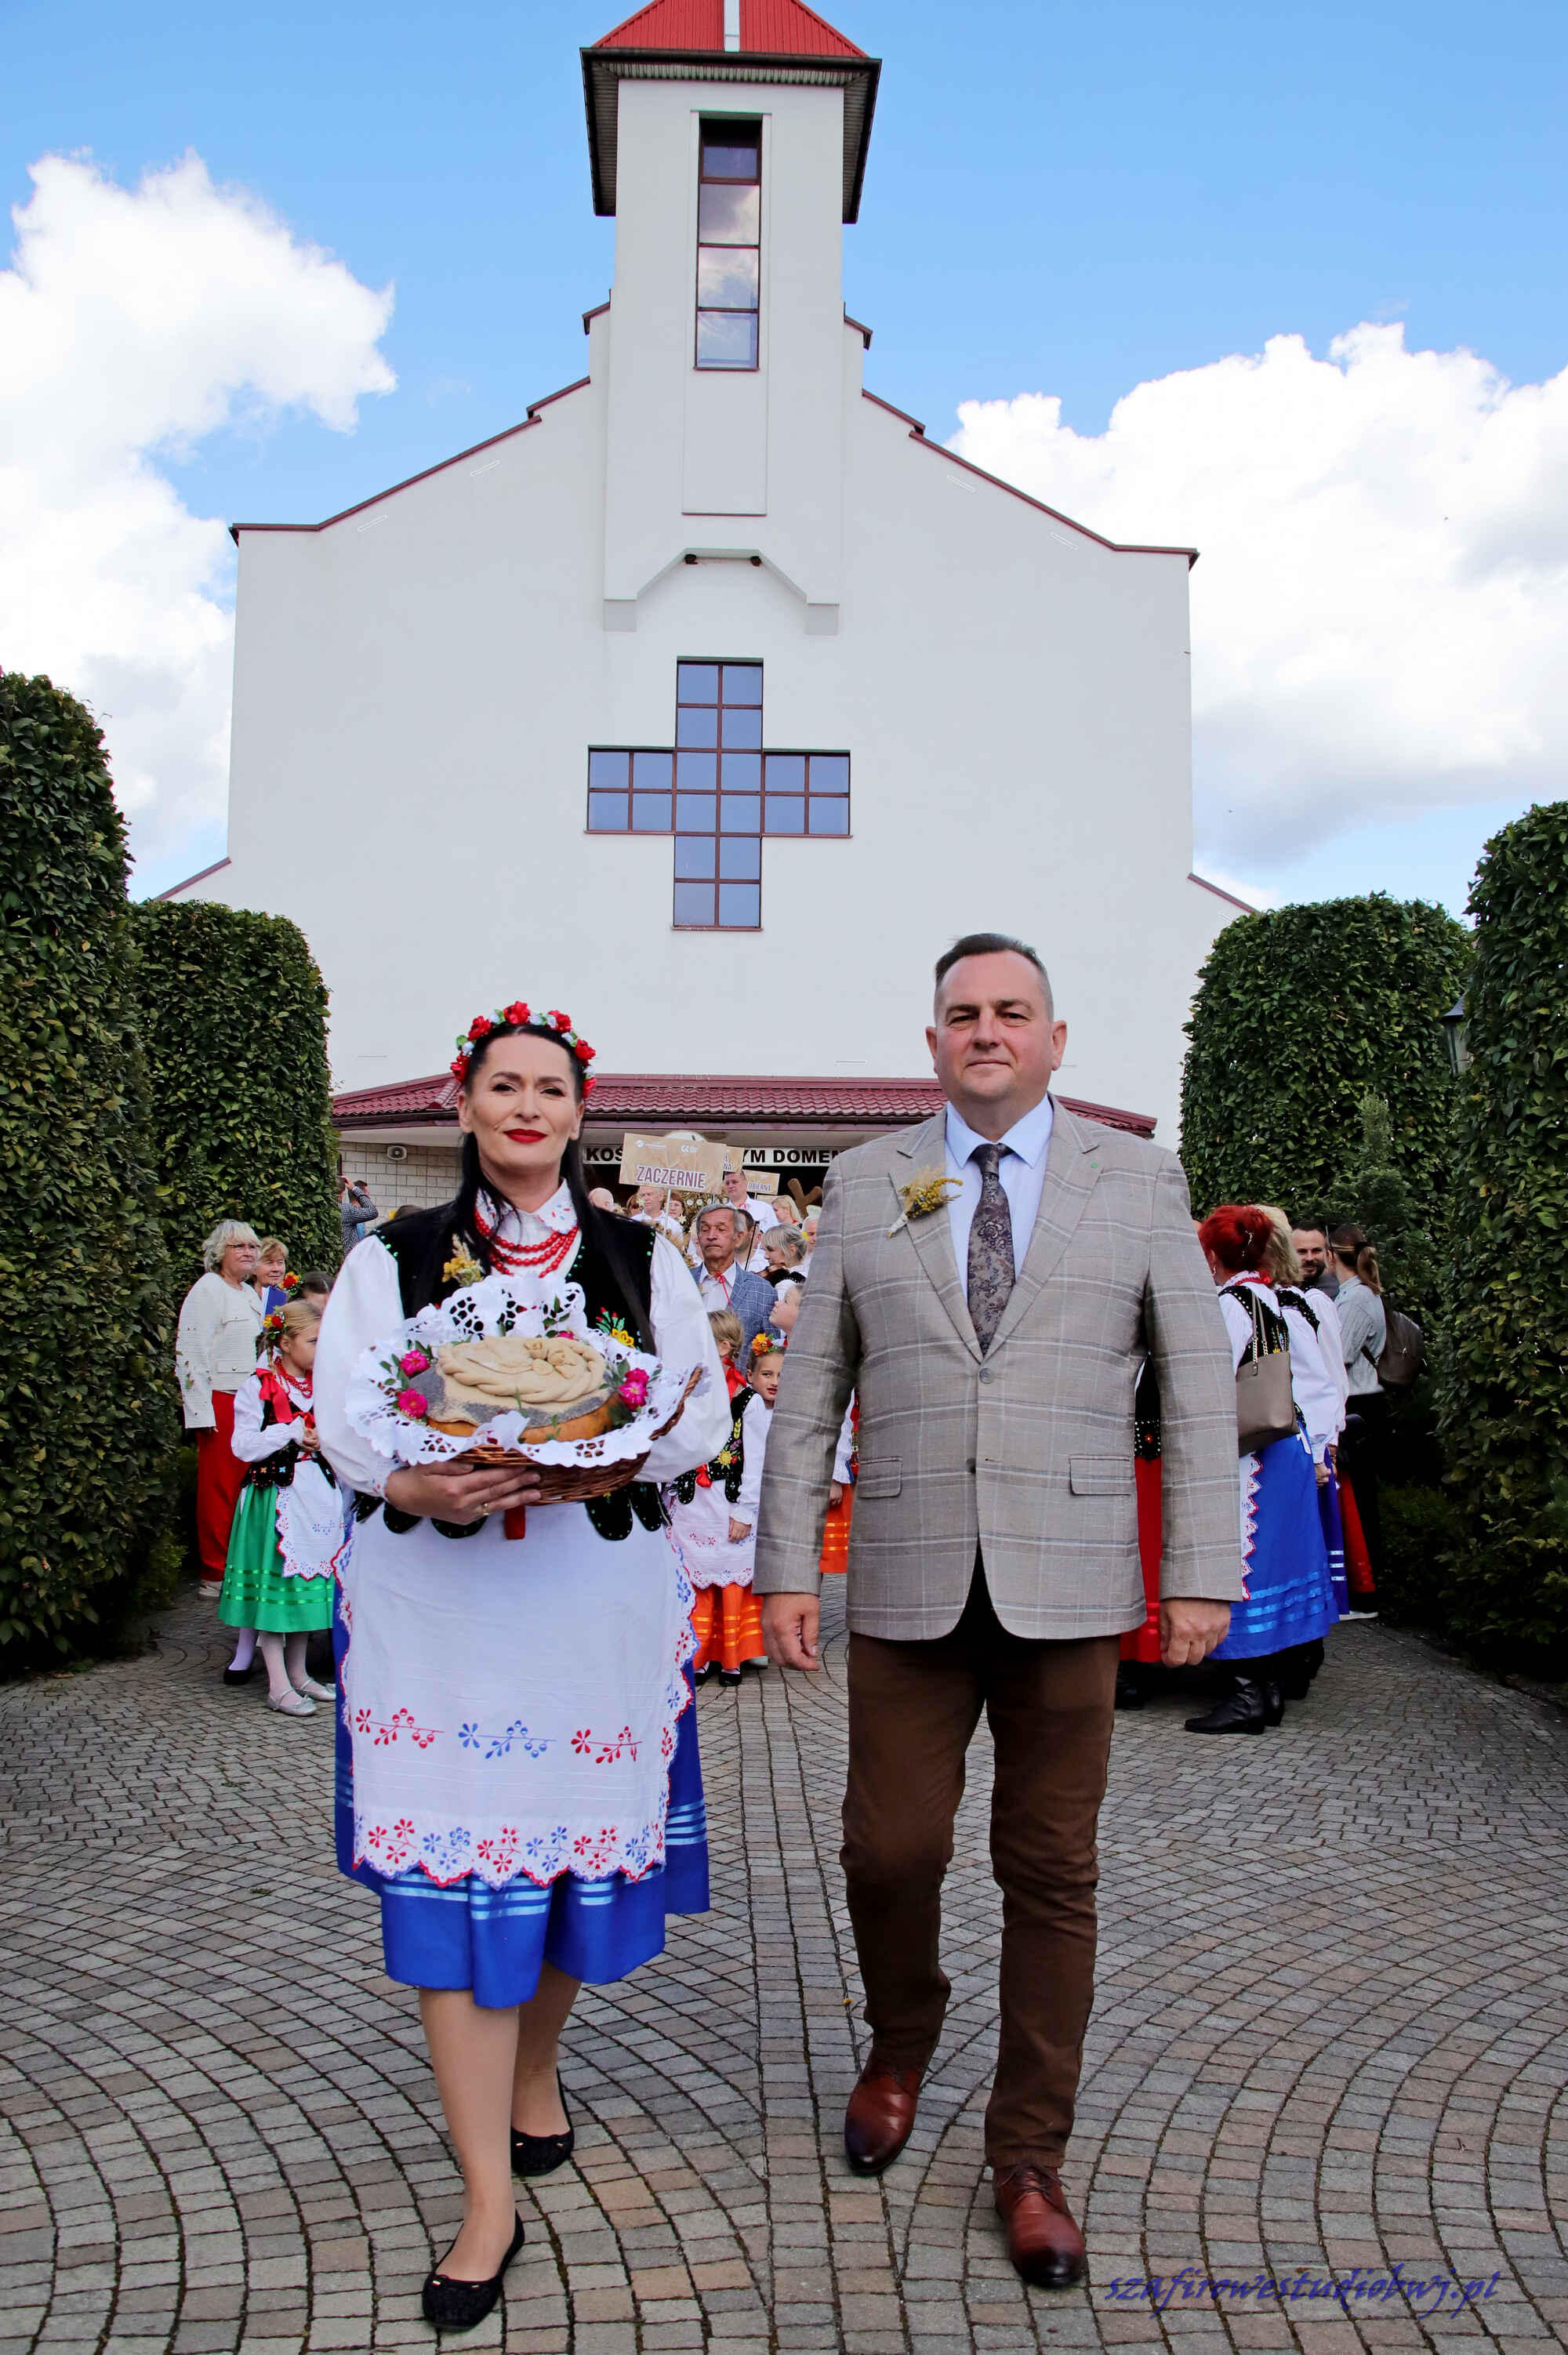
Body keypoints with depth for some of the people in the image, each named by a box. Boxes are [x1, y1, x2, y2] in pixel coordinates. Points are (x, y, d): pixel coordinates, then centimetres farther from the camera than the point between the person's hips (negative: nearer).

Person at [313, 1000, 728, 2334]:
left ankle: (533, 2069, 40)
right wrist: (421, 1486, -21)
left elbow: (706, 1412, 4)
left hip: (599, 1598, 1)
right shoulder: (394, 1260, 5)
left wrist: (616, 1459, -16)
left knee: (576, 1841, 10)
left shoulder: (643, 1260, 7)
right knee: (455, 1868, -1)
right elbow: (342, 1415, -1)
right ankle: (490, 2197, 10)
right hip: (435, 1599, -1)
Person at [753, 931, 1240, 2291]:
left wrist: (1203, 1572, -4)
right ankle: (902, 2045, 37)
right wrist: (787, 1565, 1)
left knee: (1053, 1874, 8)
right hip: (910, 1582, 1)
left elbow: (1202, 1388, 2)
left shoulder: (1138, 1182, 3)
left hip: (1067, 1586, 0)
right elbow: (811, 1391, 5)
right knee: (890, 1848, 5)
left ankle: (1029, 2159, 27)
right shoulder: (866, 1185, 5)